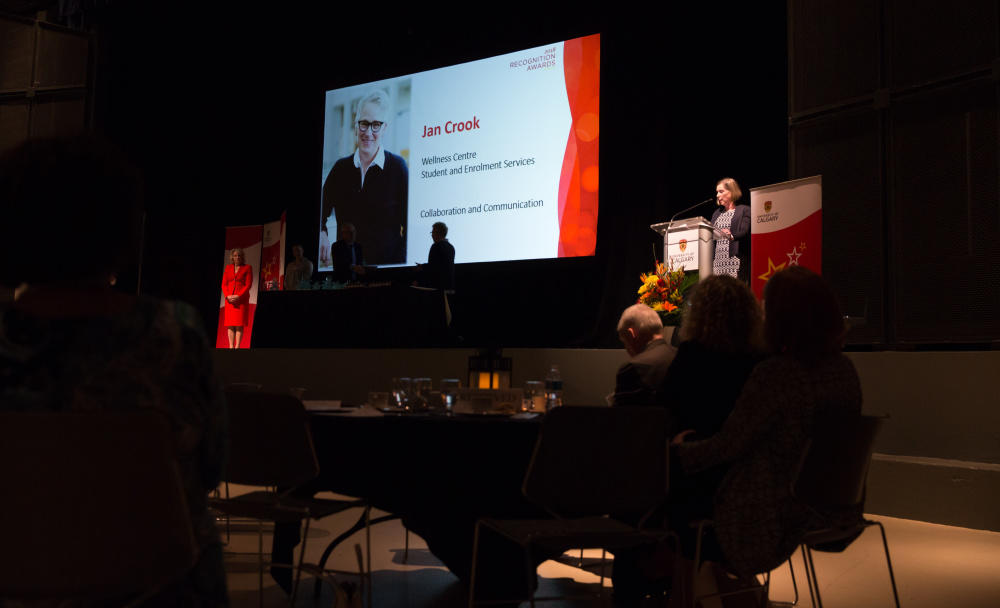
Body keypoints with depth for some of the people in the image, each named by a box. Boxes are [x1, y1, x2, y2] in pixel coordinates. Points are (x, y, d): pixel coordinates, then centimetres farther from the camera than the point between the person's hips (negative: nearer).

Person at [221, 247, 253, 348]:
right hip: (229, 299, 3)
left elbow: (248, 285, -3)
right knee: (230, 325, -1)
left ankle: (237, 347, -9)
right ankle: (231, 347, -1)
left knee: (239, 325, -8)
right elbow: (224, 284, 10)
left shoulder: (247, 268, 4)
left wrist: (238, 296, -13)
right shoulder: (228, 268, 15)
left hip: (242, 299, -3)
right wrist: (228, 296, -7)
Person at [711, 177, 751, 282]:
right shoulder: (717, 213, 24)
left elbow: (744, 232, -10)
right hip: (717, 260, 5)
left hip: (735, 259, -5)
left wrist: (732, 236, -29)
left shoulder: (744, 210, 5)